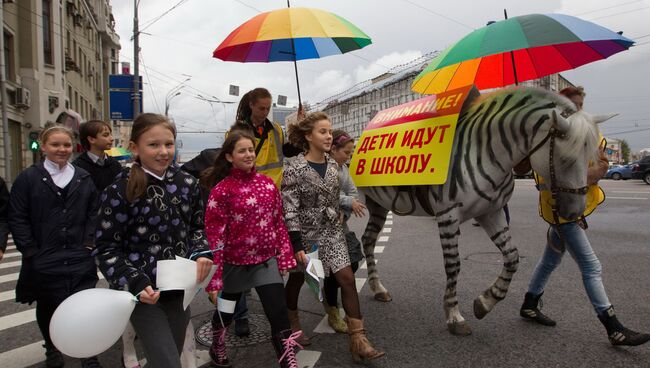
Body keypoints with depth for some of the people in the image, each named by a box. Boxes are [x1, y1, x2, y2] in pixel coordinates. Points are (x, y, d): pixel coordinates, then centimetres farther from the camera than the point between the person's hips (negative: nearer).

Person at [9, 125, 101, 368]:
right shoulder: (28, 178, -1)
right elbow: (17, 218, -3)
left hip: (80, 259, 1)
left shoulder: (83, 178, 7)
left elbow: (93, 213, 8)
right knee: (48, 307, 16)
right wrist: (30, 251, -9)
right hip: (43, 260, -1)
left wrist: (89, 243, -2)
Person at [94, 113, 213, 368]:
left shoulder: (187, 183, 0)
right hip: (143, 292, -5)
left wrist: (201, 252, -7)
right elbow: (106, 248, -8)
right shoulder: (120, 191, -14)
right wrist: (135, 283, -19)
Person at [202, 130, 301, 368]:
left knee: (279, 316, -4)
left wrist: (285, 256, 3)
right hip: (234, 264, -2)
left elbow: (279, 222, 6)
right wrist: (214, 279, -15)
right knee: (225, 313, 21)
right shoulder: (221, 190, -14)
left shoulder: (267, 183, -1)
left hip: (266, 261, 2)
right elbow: (214, 237, -14)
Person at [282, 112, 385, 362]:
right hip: (305, 233, -4)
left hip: (332, 231, 5)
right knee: (297, 279, 15)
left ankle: (358, 340, 1)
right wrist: (296, 245, -22)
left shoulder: (333, 165, 1)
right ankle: (292, 324, 43)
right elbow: (289, 209, -19)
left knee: (347, 279, -5)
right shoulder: (294, 167, -17)